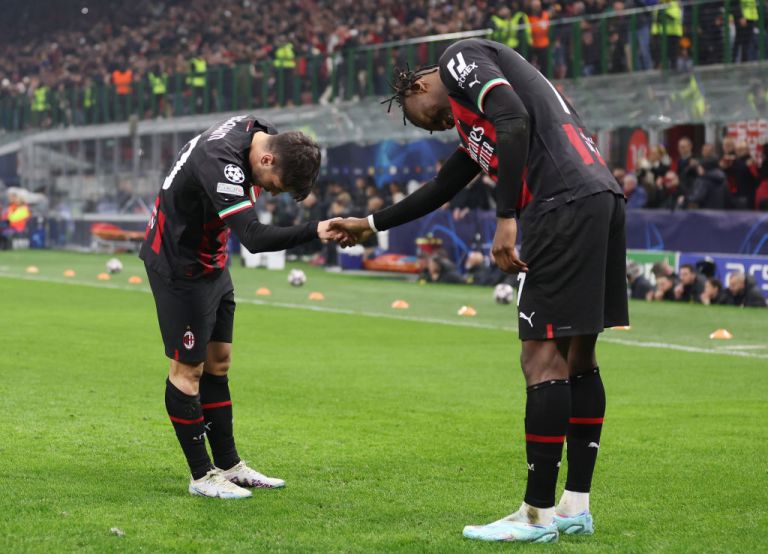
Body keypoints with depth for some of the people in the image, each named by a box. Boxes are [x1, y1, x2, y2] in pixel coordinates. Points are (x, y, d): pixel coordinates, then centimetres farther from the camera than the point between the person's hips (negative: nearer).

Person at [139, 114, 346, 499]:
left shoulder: (257, 130, -6)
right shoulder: (221, 164, -34)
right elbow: (254, 238, -44)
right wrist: (314, 231, -54)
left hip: (211, 263, 10)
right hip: (180, 267, -10)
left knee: (218, 362, 12)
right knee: (189, 369, -4)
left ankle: (228, 465, 18)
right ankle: (202, 477, 3)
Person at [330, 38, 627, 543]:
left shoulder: (460, 57, 6)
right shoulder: (473, 121, 32)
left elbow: (515, 120, -13)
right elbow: (440, 190, 43)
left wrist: (507, 218, -16)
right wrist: (371, 224, 52)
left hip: (566, 204, -10)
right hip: (603, 198, 10)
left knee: (544, 359, -8)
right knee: (578, 357, 12)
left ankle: (538, 515, -5)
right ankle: (576, 507, 16)